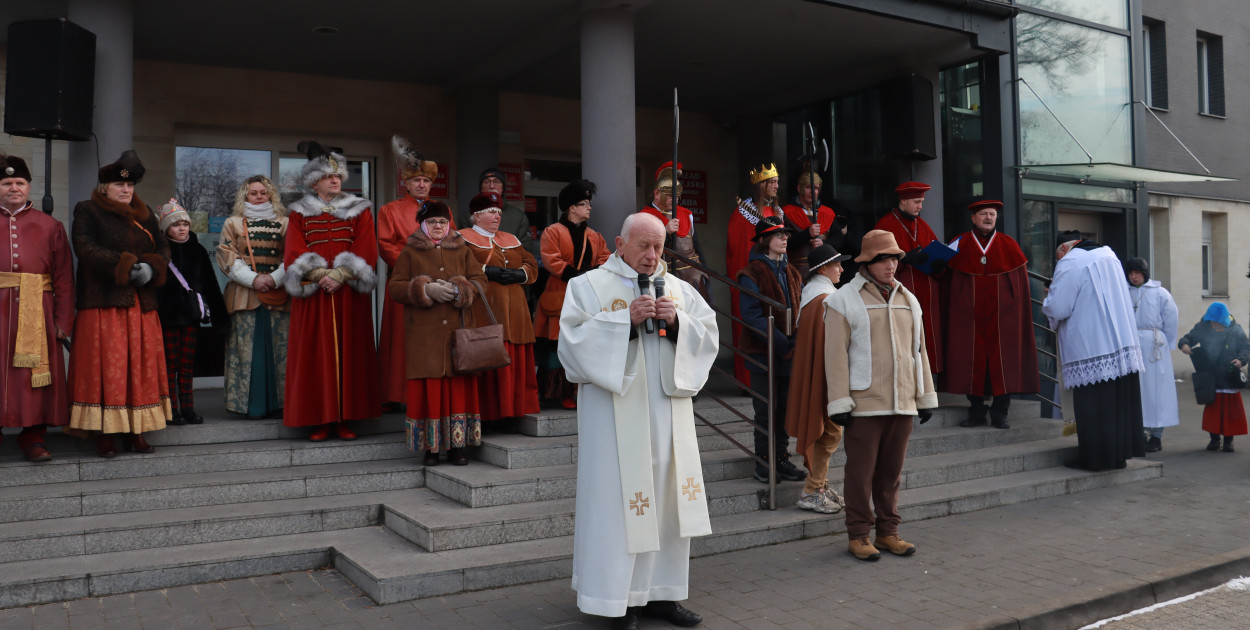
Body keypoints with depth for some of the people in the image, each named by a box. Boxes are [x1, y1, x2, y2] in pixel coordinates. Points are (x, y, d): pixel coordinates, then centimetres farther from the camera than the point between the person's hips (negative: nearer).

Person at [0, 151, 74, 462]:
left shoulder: (50, 225, 9)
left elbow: (64, 278, 5)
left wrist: (64, 320, -2)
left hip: (36, 312, 0)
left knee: (37, 374, 1)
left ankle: (34, 438, 9)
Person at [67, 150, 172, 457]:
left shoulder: (144, 214, 18)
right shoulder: (87, 212, 4)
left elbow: (163, 247, 10)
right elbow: (86, 248, -10)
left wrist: (150, 268, -12)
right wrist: (127, 267, -19)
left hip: (141, 305, 5)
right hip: (103, 303, -4)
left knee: (141, 368, 3)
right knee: (105, 370, -6)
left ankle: (136, 432, 9)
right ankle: (103, 435, -2)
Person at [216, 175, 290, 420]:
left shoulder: (284, 223, 14)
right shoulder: (233, 223, 14)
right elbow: (226, 255, 4)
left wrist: (276, 278, -10)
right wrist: (252, 279, -9)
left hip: (279, 294, 1)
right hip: (245, 295, 0)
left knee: (279, 348, -2)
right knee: (249, 348, -4)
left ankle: (279, 402, 3)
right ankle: (253, 405, 0)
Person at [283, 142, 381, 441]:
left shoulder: (359, 210, 10)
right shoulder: (300, 213, 11)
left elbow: (365, 251, 0)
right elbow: (294, 253, 1)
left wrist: (340, 275, -14)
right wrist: (319, 276, -15)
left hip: (350, 295, 0)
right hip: (313, 295, 0)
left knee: (349, 352, -1)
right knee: (316, 354, -2)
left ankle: (345, 418, 4)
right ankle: (320, 420, 2)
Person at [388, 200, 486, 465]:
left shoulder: (462, 251, 14)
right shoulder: (410, 253, 8)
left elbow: (480, 279, 8)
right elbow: (394, 288, 1)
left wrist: (458, 289, -12)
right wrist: (426, 289, -14)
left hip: (459, 332, 2)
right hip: (424, 334, -2)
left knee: (459, 387, 1)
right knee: (428, 389, -3)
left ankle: (457, 446, 9)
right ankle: (431, 447, 6)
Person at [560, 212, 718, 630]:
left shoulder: (678, 289, 14)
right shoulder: (589, 286, 2)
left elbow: (709, 335, 9)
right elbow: (574, 338, -9)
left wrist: (676, 322, -9)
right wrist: (626, 320, -17)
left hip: (668, 413, 5)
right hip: (616, 415, -5)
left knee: (667, 499, 8)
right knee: (619, 503, -4)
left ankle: (659, 593, 21)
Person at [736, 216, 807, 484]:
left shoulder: (791, 273, 13)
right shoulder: (753, 273, -9)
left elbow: (801, 309, 16)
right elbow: (752, 316, -16)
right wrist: (780, 341, -22)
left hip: (789, 353, 6)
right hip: (763, 353, -6)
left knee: (785, 409, 12)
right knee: (765, 411, 2)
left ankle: (781, 458, 23)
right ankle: (764, 462, 13)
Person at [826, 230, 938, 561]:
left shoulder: (908, 300, 15)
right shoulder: (844, 300, -3)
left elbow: (919, 350, 19)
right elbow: (836, 354, -7)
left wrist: (926, 395, 16)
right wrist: (839, 402, -12)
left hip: (902, 403, 5)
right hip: (863, 404, -5)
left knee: (891, 471, 12)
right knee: (861, 472, 1)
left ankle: (888, 531, 23)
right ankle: (858, 535, 12)